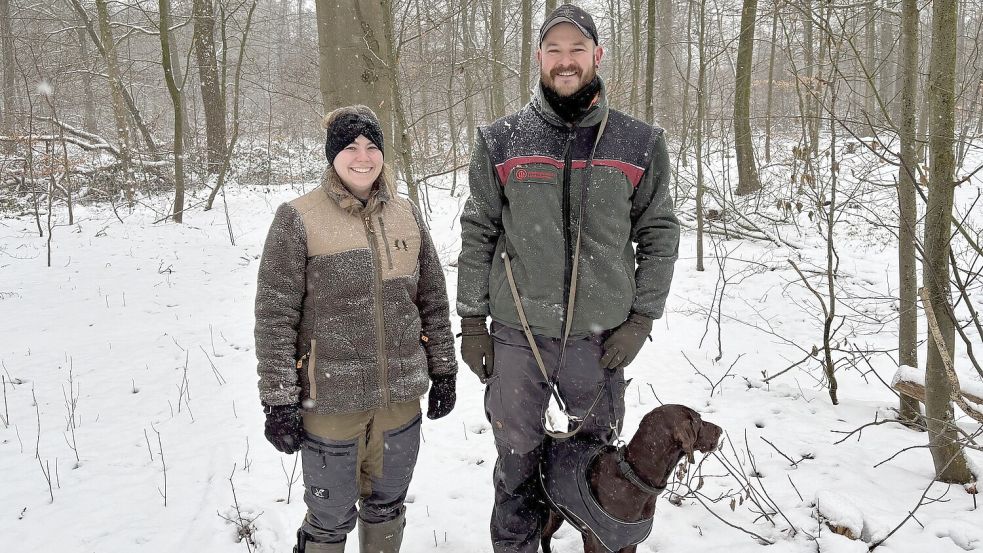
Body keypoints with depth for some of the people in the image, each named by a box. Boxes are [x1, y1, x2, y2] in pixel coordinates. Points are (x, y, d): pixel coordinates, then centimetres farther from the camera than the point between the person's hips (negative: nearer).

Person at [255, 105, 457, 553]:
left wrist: (443, 372, 10)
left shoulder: (406, 215, 5)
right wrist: (279, 400, -11)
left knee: (387, 507, 20)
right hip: (331, 400, -4)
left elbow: (433, 301, 11)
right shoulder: (298, 219, -9)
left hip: (400, 395, 4)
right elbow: (274, 317, -9)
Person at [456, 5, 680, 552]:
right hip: (515, 338, 0)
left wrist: (640, 320, -3)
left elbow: (659, 235, 5)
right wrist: (472, 322, 1)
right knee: (517, 464, 12)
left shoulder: (641, 144, 1)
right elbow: (478, 235, 3)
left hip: (600, 338, 1)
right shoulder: (500, 141, 0)